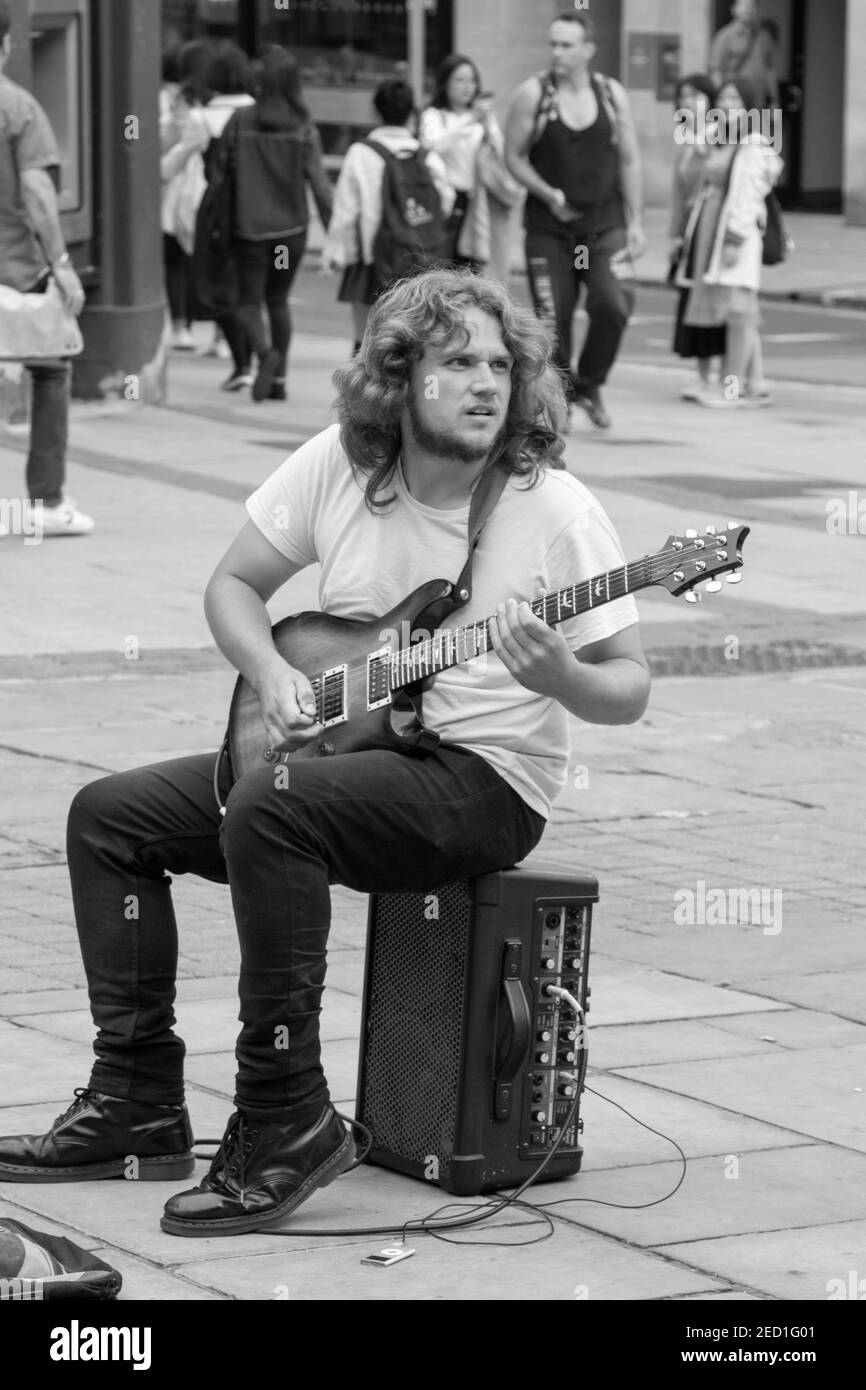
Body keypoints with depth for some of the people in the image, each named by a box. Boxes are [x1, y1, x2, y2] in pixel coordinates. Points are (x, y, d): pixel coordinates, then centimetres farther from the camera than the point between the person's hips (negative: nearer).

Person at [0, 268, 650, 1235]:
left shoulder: (554, 509, -12)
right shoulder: (337, 464, 0)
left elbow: (628, 689, -9)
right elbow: (232, 586, 11)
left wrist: (563, 679, -31)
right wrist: (269, 673, -8)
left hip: (486, 776, -7)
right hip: (346, 752, 7)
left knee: (268, 809, -33)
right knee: (110, 815, 0)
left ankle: (284, 1119, -25)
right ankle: (140, 1101, 2)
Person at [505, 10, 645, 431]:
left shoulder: (612, 95, 2)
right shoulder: (532, 95, -5)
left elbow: (629, 160, 7)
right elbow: (514, 156, -1)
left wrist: (635, 221, 3)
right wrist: (548, 195, -15)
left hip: (605, 225, 1)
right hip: (548, 229, -1)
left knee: (613, 305, -16)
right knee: (552, 319, -1)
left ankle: (588, 385, 7)